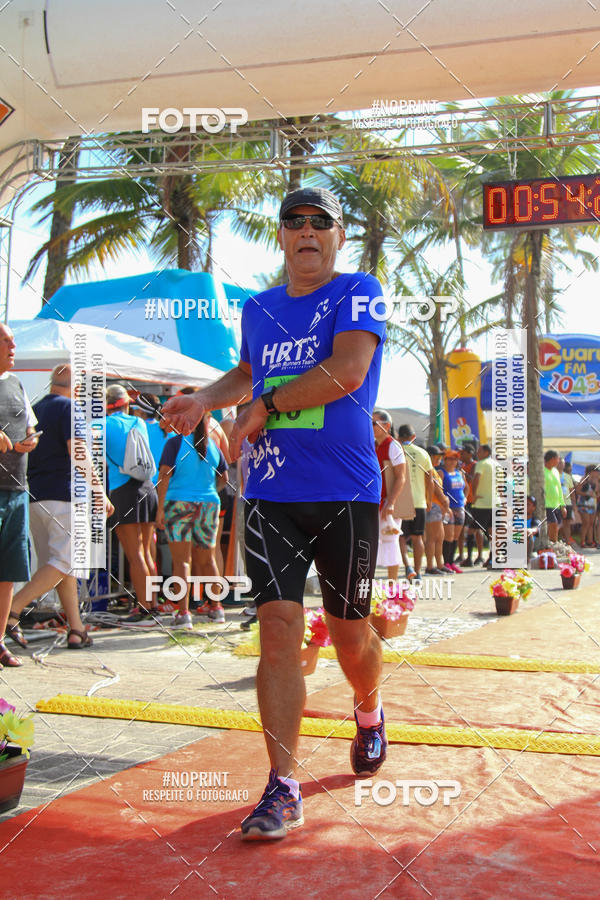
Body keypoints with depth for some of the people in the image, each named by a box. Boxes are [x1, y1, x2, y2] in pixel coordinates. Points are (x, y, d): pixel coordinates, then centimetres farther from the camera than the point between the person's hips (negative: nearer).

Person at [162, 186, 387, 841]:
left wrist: (264, 407, -9)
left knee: (350, 633, 7)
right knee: (278, 627, -6)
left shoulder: (357, 292, -1)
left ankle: (368, 712, 41)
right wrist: (205, 400, 14)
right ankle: (282, 787, -1)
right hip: (271, 493, 3)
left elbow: (347, 371, -16)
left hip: (346, 492, -3)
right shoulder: (258, 309, 16)